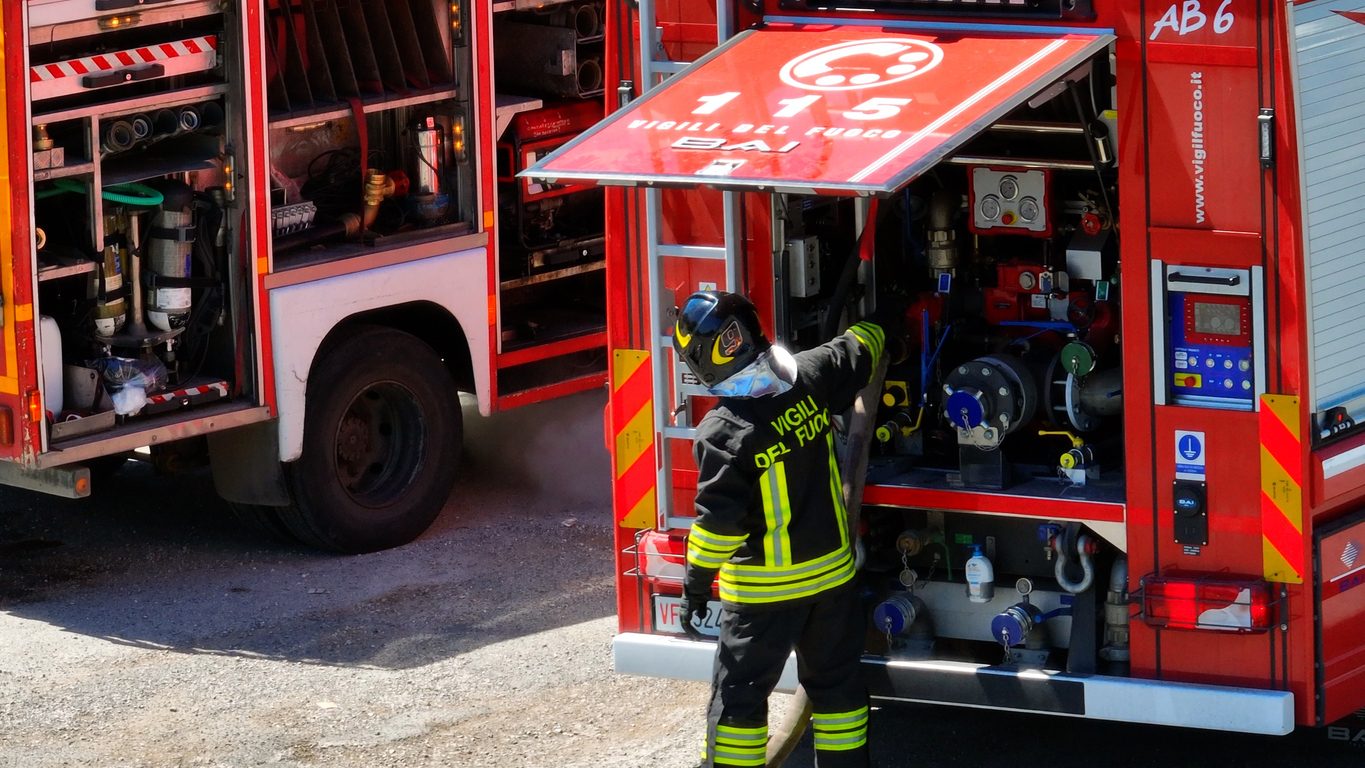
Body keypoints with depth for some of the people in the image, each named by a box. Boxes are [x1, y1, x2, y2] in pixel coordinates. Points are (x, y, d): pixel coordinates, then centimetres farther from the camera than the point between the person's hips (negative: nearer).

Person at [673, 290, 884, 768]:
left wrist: (696, 584, -8)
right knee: (836, 683, 17)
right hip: (831, 573, 6)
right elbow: (858, 349, 13)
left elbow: (718, 520, -20)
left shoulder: (724, 432, -23)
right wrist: (872, 332, 36)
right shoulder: (808, 379, -8)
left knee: (739, 694, 5)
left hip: (763, 589, -5)